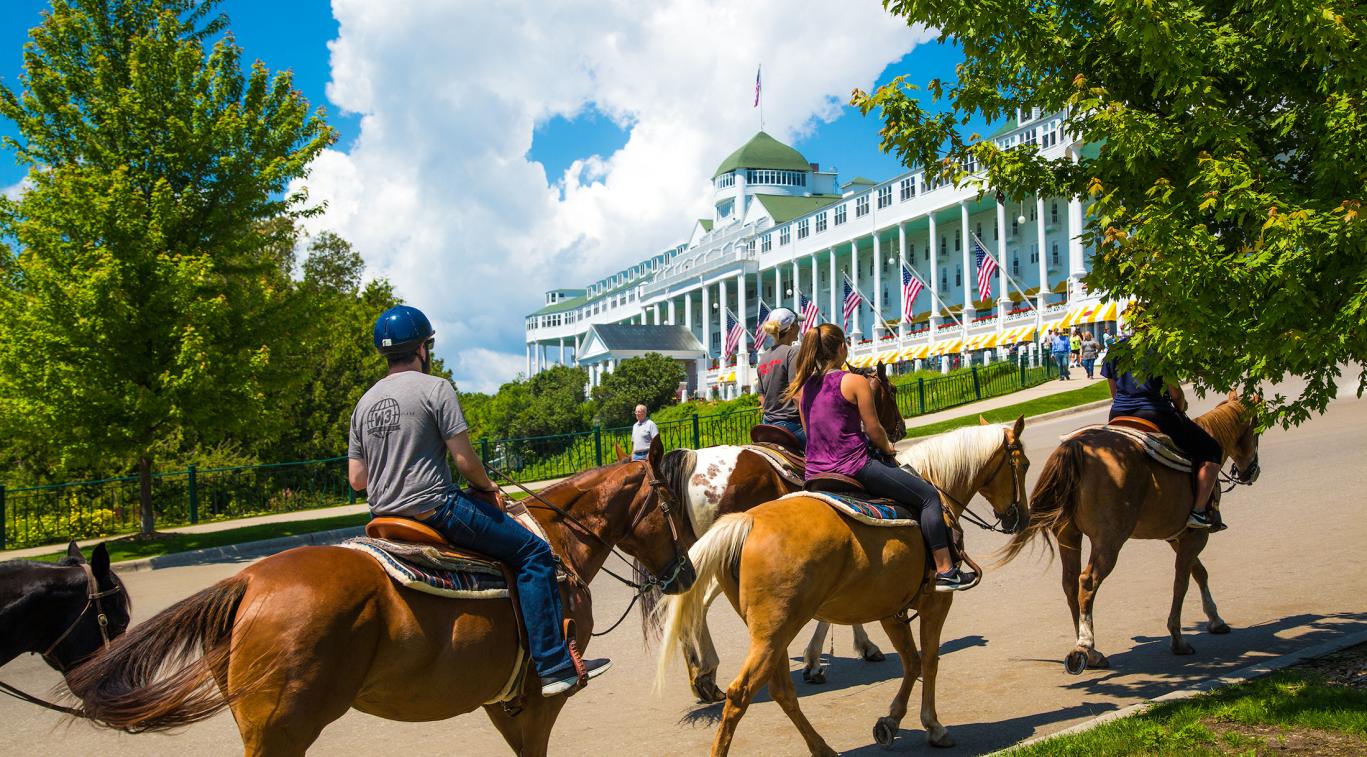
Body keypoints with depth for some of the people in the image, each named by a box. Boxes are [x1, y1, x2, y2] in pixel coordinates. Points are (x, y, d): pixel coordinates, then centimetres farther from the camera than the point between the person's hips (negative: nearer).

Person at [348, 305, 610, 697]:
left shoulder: (364, 402, 12)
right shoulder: (434, 387, -9)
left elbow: (356, 478, 11)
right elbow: (465, 460, -14)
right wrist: (488, 488, 3)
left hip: (385, 517, 9)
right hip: (434, 507, -9)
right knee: (534, 553, -4)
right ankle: (554, 665, -8)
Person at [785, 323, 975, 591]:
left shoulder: (803, 387, 9)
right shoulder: (855, 381, -9)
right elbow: (873, 429, -8)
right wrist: (888, 448, 13)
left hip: (814, 473, 7)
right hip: (853, 467, -7)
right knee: (929, 496, 4)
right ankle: (945, 571, 3)